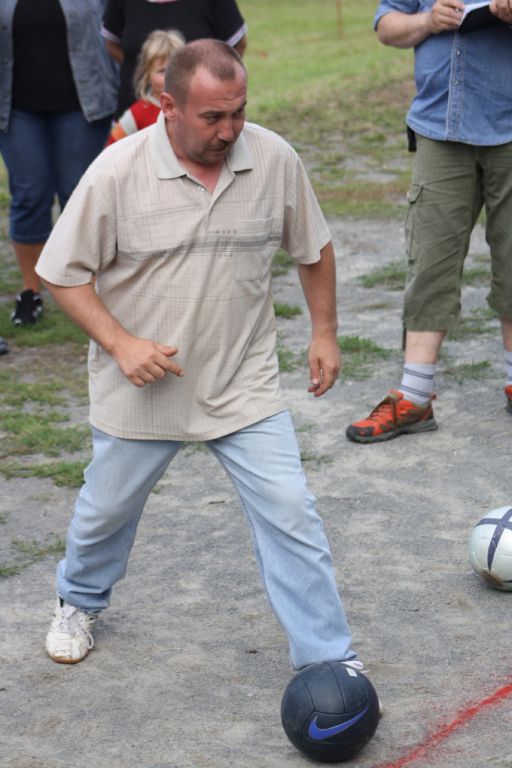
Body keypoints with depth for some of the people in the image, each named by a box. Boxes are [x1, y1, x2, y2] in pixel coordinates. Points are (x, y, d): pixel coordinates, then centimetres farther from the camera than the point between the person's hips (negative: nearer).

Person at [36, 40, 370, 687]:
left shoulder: (274, 159, -9)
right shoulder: (117, 172, -16)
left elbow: (313, 248, 8)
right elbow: (64, 273, -8)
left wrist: (324, 332, 8)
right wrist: (121, 343, -18)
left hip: (246, 385, 1)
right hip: (143, 385, -1)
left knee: (290, 515, -7)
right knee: (107, 510, 18)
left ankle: (328, 657, 5)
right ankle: (79, 603, 49)